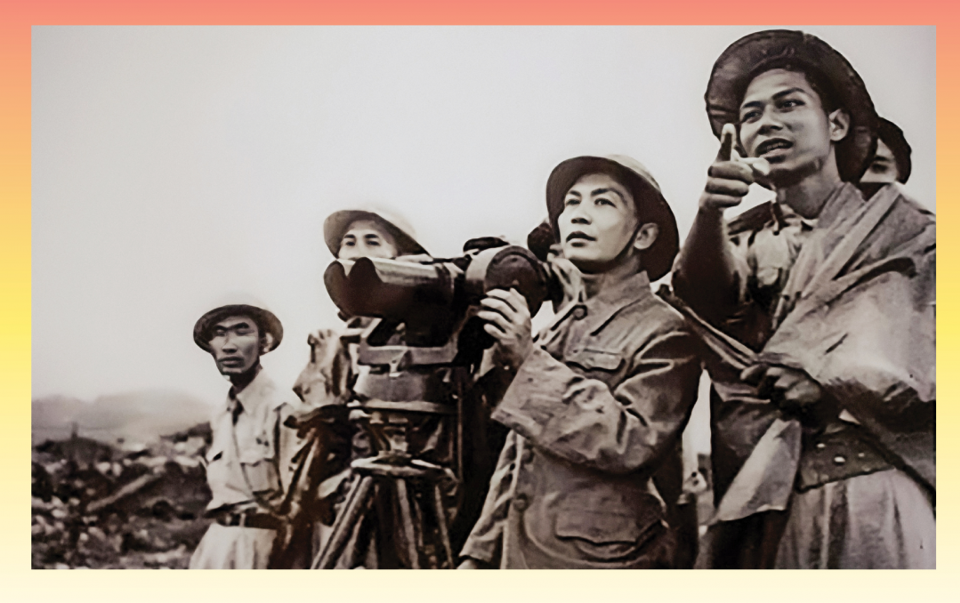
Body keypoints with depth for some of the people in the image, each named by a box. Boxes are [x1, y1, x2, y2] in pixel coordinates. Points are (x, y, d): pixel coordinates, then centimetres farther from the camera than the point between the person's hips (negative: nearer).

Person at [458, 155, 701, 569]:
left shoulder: (665, 333, -7)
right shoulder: (557, 329, 12)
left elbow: (630, 444, -20)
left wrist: (531, 361, -19)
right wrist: (480, 553, 11)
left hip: (598, 563, -6)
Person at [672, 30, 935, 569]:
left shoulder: (906, 231, 10)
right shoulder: (749, 241, 15)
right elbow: (709, 294, -10)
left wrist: (827, 383, -9)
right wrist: (710, 211, -30)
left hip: (881, 496, -1)